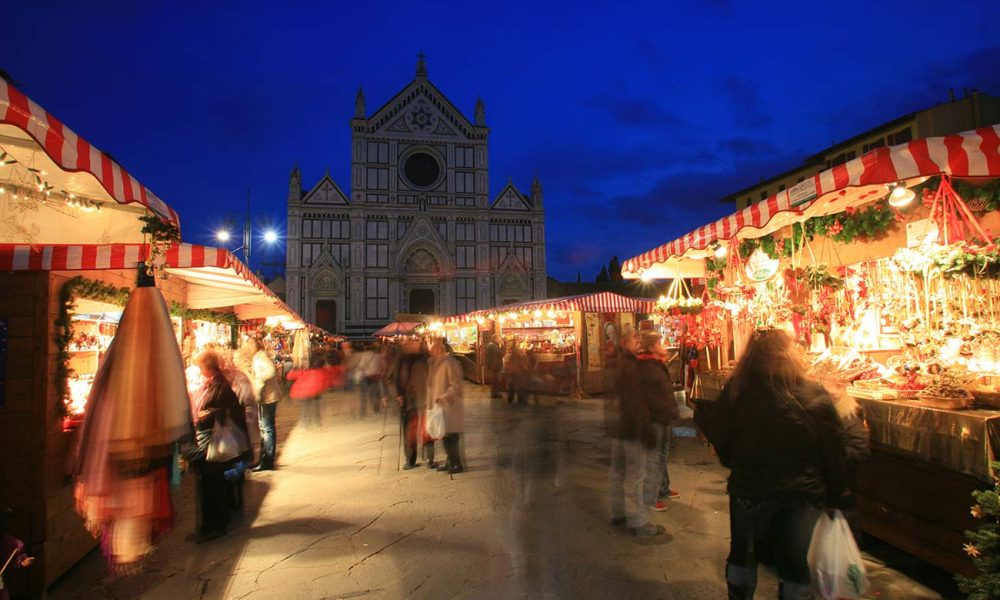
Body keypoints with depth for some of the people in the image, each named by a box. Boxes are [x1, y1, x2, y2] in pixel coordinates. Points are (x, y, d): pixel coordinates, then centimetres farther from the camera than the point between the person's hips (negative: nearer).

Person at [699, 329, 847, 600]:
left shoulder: (736, 390, -15)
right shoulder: (815, 395, -14)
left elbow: (720, 439, -4)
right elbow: (834, 454, -6)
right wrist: (834, 495, 9)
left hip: (748, 489, 0)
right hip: (804, 494, 0)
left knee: (742, 553, 21)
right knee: (797, 565, 17)